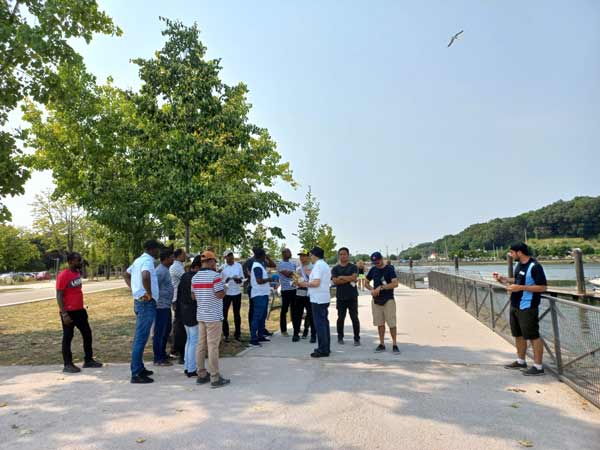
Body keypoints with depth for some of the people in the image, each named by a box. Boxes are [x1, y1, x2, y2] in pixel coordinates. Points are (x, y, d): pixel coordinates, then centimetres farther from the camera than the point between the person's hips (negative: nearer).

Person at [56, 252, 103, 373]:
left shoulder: (78, 272, 8)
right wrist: (64, 314, -22)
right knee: (67, 337, 2)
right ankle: (67, 365, 13)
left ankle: (88, 360, 22)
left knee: (87, 333, 11)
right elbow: (59, 296, -18)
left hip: (79, 310, 8)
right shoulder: (63, 275, -16)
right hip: (68, 312, -8)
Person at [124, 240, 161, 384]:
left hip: (139, 301, 10)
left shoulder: (139, 260, 13)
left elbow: (126, 274, 28)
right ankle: (136, 374, -1)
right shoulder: (147, 261, -17)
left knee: (139, 337, 17)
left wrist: (133, 288, 18)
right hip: (147, 303, -10)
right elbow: (145, 276, -37)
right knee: (141, 338, -6)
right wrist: (149, 293, -24)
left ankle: (139, 368, 27)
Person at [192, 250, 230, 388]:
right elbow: (220, 294, -18)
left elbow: (194, 296, 14)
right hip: (213, 316, -7)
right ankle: (215, 378, 2)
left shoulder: (195, 277, 9)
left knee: (201, 345, 12)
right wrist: (223, 287, 1)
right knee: (213, 347, -3)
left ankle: (201, 375, 19)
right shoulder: (215, 276, -14)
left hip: (201, 315, 7)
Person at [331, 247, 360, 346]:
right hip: (340, 297, 1)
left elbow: (354, 277, -12)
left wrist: (341, 277, -6)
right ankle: (340, 337, 20)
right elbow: (335, 281, -6)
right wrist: (349, 280, -9)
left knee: (354, 317, 0)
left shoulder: (353, 267, 6)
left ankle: (357, 338, 9)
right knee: (341, 318, 6)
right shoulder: (335, 269, 9)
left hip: (352, 297, -1)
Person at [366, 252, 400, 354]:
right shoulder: (373, 269, 8)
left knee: (392, 323, -4)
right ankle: (381, 344, 19)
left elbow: (395, 283, -18)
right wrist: (372, 289, -4)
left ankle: (394, 345, 6)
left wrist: (381, 288, -21)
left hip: (388, 300, -5)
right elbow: (366, 282, 17)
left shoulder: (389, 269, -8)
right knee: (380, 323, 10)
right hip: (376, 300, 5)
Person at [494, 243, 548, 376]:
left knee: (533, 336, -1)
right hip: (515, 306, 9)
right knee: (518, 335, 18)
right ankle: (521, 361, 32)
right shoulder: (519, 265, 9)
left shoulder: (534, 267, -17)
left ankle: (538, 367, 9)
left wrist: (520, 288, -24)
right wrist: (503, 279, 9)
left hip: (527, 308, -9)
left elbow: (543, 287, -19)